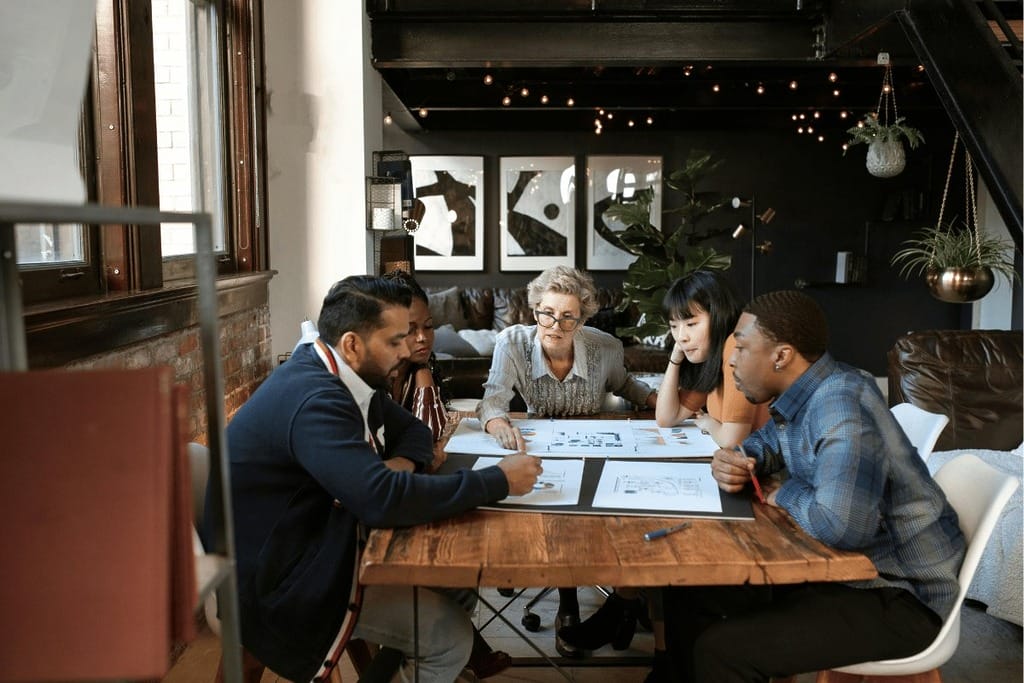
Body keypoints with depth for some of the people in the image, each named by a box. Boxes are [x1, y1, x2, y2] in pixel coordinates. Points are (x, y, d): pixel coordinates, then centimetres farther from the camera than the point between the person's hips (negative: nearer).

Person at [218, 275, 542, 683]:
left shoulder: (338, 376, 1)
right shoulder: (315, 400, -28)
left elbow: (412, 430, 12)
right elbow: (383, 501, -37)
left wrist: (402, 462, -12)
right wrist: (499, 481, -28)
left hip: (322, 546, 9)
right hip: (286, 587, -9)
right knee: (451, 637, -8)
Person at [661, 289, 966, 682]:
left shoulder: (841, 406, -29)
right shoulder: (804, 391, 0)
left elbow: (842, 525, -42)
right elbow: (769, 442, 20)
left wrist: (786, 495, -19)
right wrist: (735, 460, -4)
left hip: (900, 593, -9)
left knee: (720, 650, -22)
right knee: (689, 591, 7)